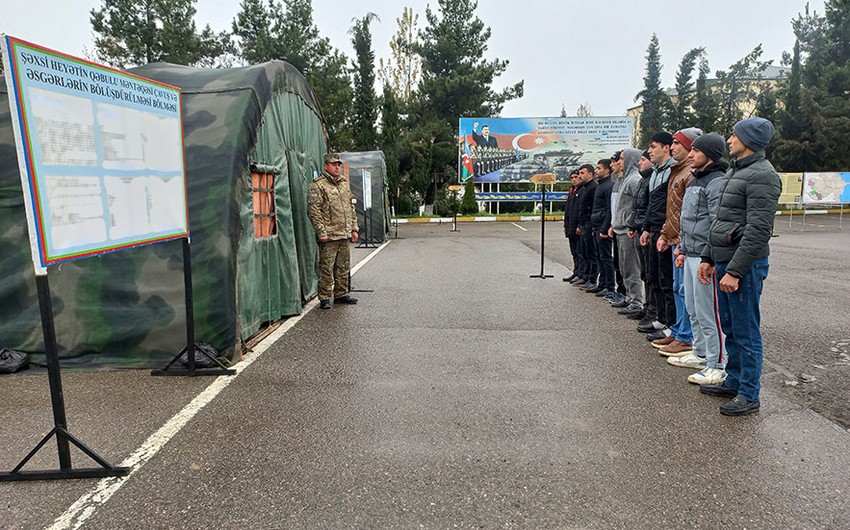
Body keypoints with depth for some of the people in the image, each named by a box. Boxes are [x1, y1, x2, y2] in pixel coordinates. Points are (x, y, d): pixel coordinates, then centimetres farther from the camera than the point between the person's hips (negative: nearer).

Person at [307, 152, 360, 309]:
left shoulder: (344, 183, 16)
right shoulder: (317, 185, -7)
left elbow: (351, 207, 21)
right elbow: (313, 210, -12)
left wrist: (354, 228, 15)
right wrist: (321, 231, -17)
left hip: (344, 234, 7)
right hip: (328, 236, -7)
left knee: (343, 266, 13)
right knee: (326, 267, -2)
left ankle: (341, 294, 25)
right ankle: (324, 298, 6)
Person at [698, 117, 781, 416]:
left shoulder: (762, 175, -14)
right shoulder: (734, 172, 17)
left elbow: (757, 230, -21)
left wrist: (735, 271, -23)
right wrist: (708, 258, 18)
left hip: (744, 265, -10)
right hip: (724, 262, 10)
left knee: (746, 332, -1)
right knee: (730, 328, 17)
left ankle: (749, 395, 10)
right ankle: (733, 382, 29)